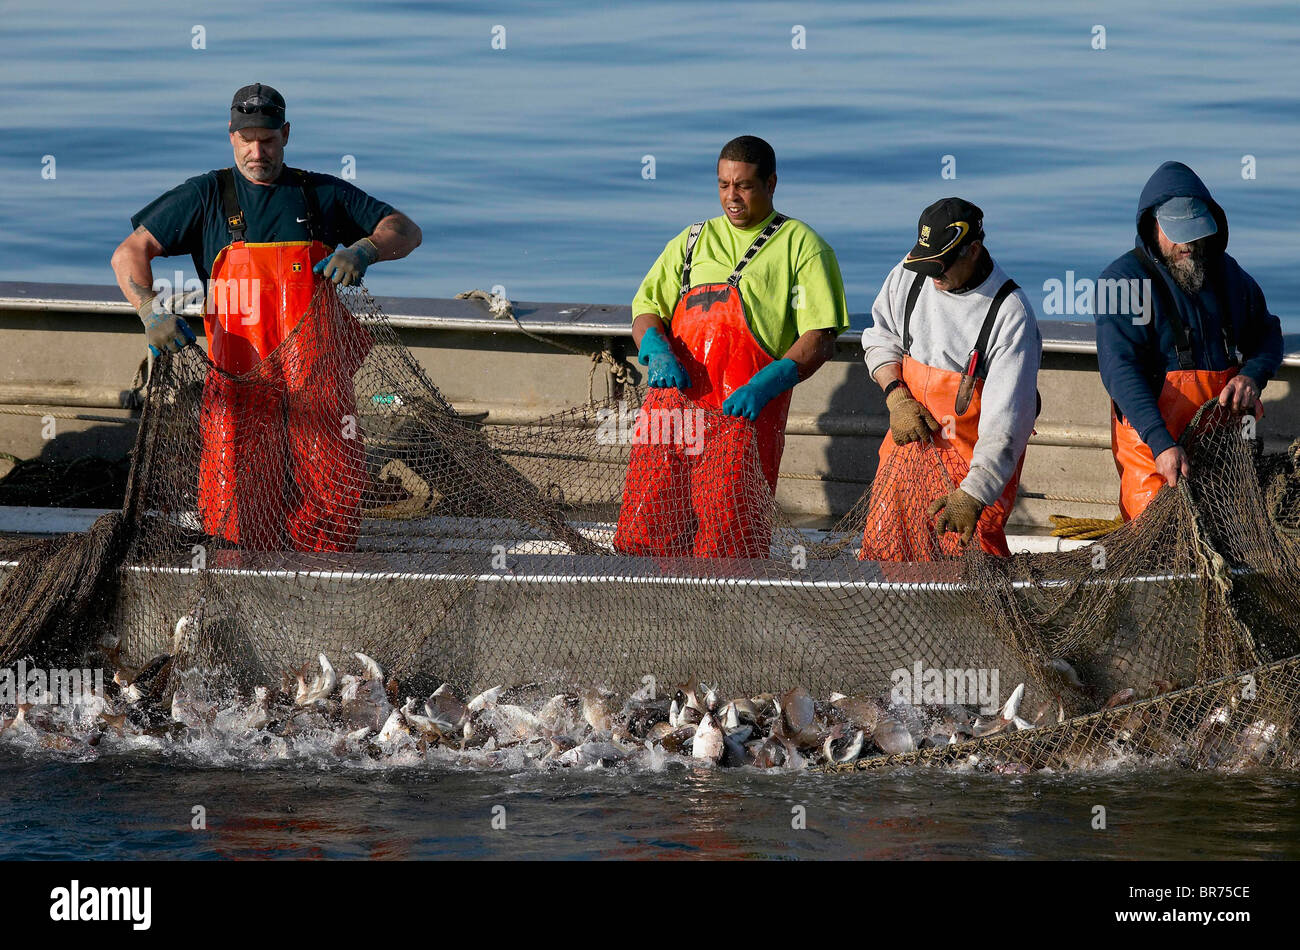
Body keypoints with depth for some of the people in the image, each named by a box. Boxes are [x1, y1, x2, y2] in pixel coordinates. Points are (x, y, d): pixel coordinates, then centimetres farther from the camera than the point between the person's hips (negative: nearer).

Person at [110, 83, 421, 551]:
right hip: (241, 384, -1)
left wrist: (365, 249, -10)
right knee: (238, 524, -10)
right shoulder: (207, 196, 9)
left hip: (319, 379, 1)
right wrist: (152, 311, -12)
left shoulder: (323, 194, 12)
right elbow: (129, 253, 6)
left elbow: (406, 231, 12)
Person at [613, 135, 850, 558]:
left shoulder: (800, 246, 7)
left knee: (729, 538, -11)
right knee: (650, 531, -1)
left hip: (745, 409, -4)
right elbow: (646, 310, 19)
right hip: (674, 396, 4)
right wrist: (657, 352, -5)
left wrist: (765, 385, -16)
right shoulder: (693, 241, 21)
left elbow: (820, 338, -1)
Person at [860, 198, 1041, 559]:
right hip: (911, 436, 5)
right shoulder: (906, 277, -5)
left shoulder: (1011, 315, -23)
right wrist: (897, 397, -6)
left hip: (976, 458, -5)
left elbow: (1005, 420, -27)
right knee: (883, 548, 7)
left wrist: (973, 493, -36)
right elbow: (880, 338, 13)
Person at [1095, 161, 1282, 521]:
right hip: (1151, 441, -5)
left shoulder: (1227, 273, 12)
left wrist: (1252, 376, 0)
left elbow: (1268, 334, 25)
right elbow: (1120, 370, -16)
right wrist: (1162, 444, -28)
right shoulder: (1122, 279, -7)